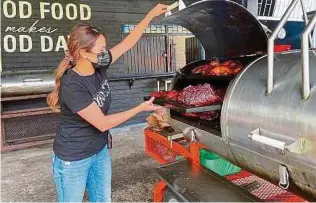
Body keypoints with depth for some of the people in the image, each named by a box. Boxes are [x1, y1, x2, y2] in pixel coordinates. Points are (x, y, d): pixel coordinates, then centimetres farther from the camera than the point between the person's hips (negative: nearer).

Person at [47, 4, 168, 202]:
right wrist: (140, 109, -19)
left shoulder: (99, 67, -9)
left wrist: (151, 14, -4)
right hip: (73, 159, -6)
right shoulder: (72, 86, -29)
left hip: (100, 151, 7)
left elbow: (128, 43, -1)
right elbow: (102, 123, -25)